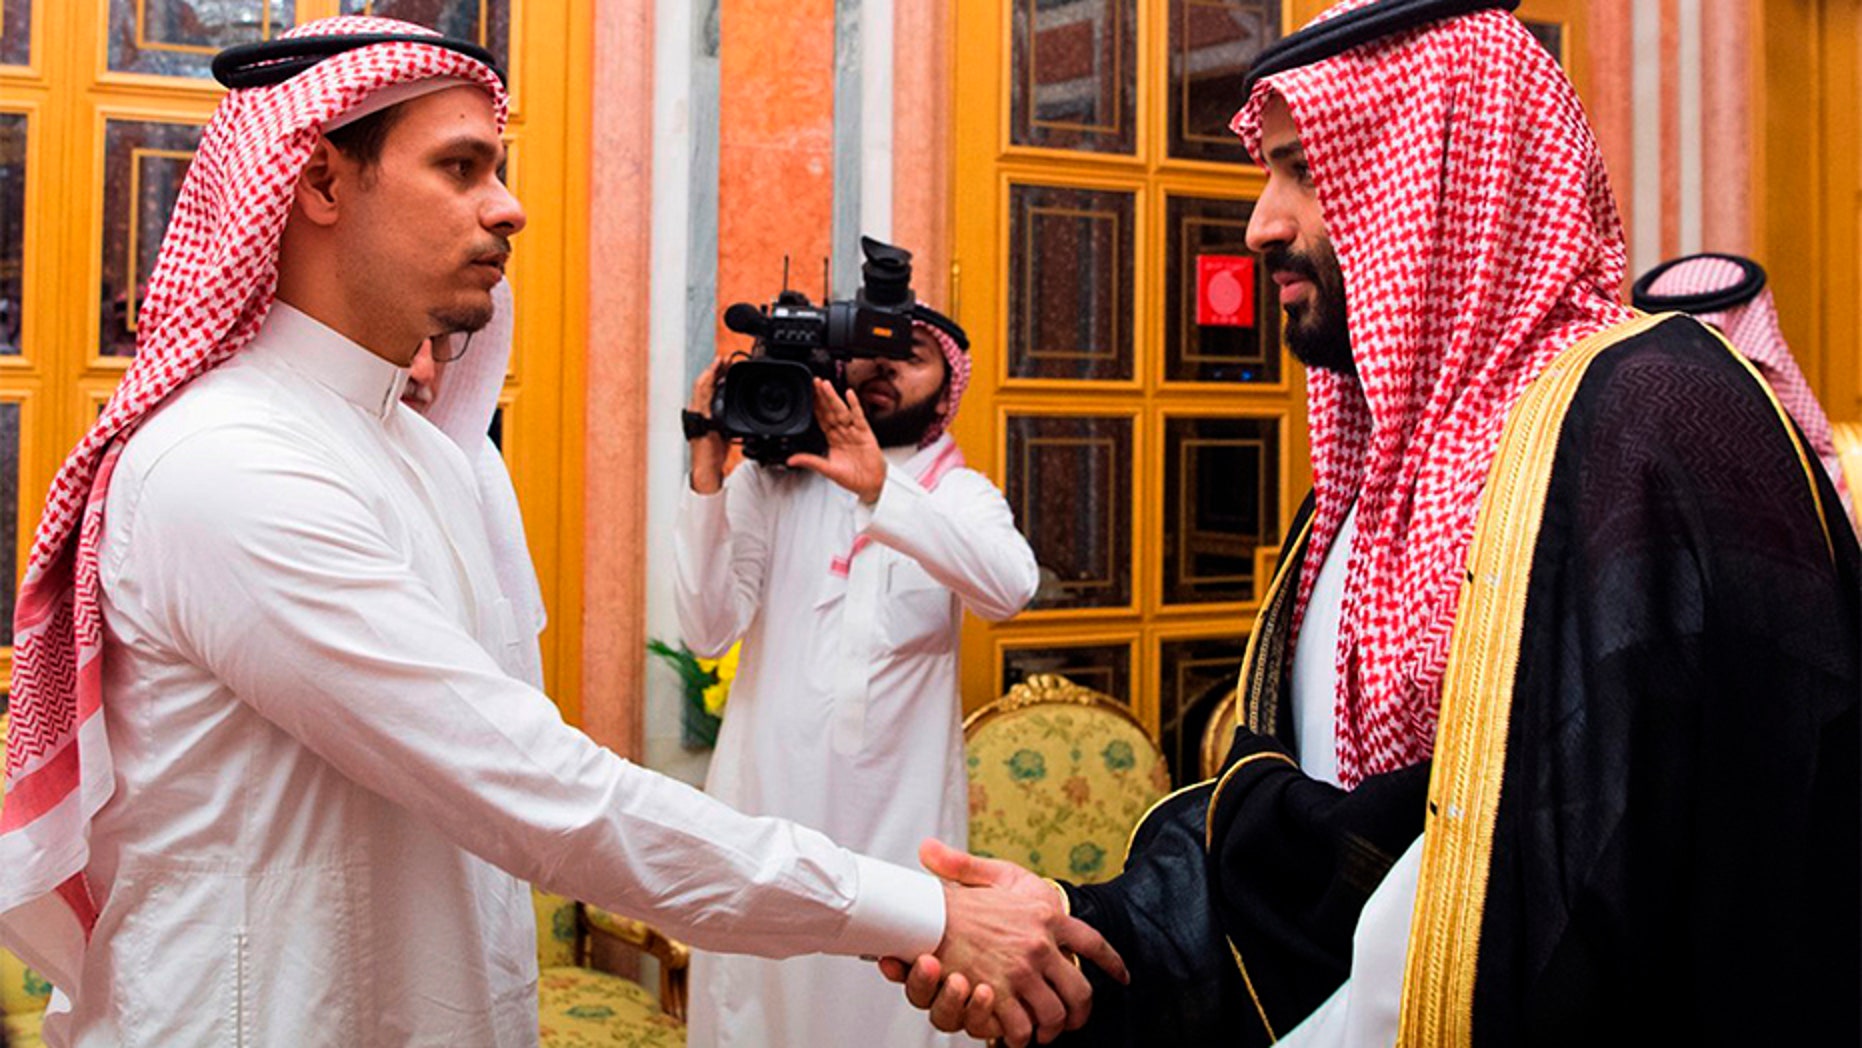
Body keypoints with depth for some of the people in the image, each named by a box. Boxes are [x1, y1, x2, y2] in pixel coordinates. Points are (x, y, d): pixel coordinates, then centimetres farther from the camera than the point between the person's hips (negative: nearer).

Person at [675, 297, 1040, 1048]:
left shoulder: (960, 495, 5)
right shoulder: (770, 482, 4)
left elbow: (1009, 589, -18)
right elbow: (709, 630, -6)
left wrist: (882, 492, -29)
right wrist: (707, 471, -13)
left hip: (902, 813, 0)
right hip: (770, 797, 0)